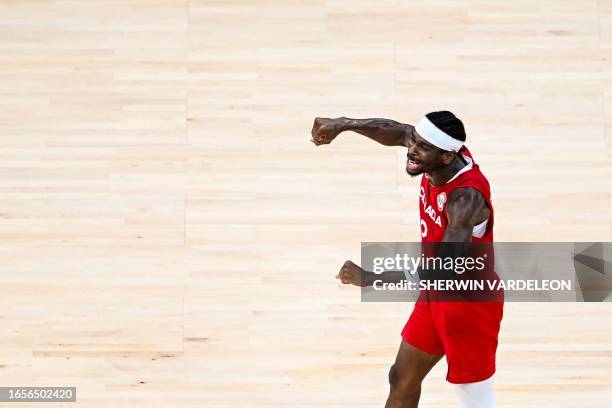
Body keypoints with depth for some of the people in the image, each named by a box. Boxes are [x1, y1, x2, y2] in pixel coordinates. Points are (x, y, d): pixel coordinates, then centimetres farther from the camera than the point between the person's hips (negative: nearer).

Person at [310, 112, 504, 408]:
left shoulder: (466, 197, -34)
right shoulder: (442, 155, -12)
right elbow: (397, 132, 8)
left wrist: (370, 278, -46)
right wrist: (344, 124, -6)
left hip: (470, 305, -8)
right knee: (402, 379, 20)